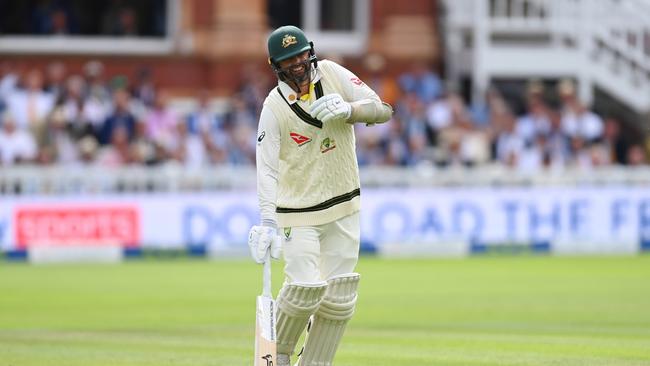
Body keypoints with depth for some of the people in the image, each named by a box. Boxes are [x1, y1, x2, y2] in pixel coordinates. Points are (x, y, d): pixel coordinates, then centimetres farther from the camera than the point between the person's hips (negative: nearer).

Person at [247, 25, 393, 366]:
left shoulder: (331, 73, -3)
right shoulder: (274, 107, -13)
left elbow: (382, 109, -3)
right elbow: (267, 168, -19)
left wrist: (347, 110, -24)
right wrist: (267, 220, -31)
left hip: (344, 208, 4)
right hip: (299, 213, -4)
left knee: (339, 297, 1)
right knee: (304, 289, -14)